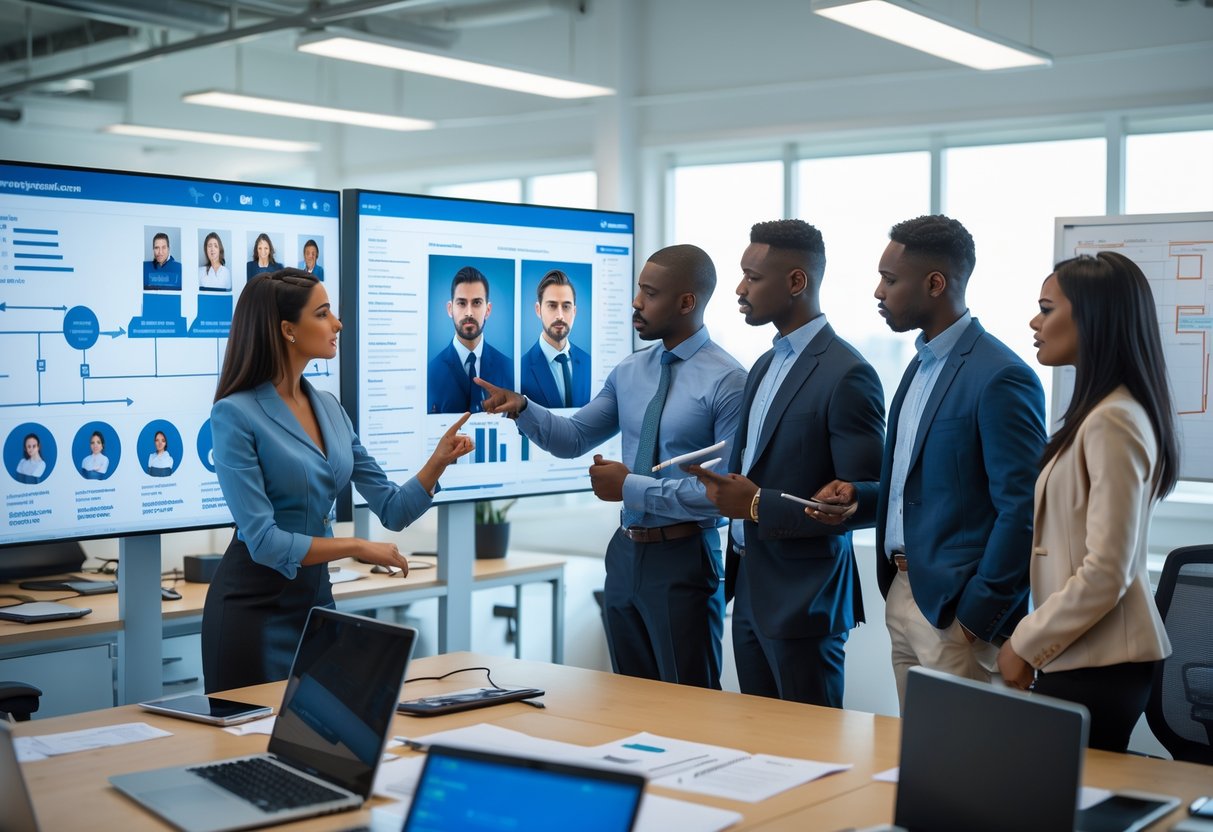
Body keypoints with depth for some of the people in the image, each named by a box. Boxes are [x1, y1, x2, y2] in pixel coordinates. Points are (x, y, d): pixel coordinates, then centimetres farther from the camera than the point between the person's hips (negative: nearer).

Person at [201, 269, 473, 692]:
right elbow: (264, 540, -20)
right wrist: (357, 547, -14)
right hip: (255, 606, -6)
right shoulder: (235, 414, -15)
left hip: (317, 598, 7)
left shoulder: (330, 408, 7)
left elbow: (392, 509, 8)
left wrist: (438, 461, -8)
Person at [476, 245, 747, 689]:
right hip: (626, 552, 7)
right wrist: (521, 408, -7)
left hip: (683, 559, -7)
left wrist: (632, 487, -18)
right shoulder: (629, 371, 7)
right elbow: (574, 437, 11)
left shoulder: (727, 382, -16)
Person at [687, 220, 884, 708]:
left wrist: (760, 504, -21)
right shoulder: (765, 366, 13)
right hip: (751, 594, 8)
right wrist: (727, 489, 1)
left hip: (804, 600, -8)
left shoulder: (847, 375, -15)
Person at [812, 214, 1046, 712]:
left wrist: (978, 615, -17)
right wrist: (858, 495, 4)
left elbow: (1021, 509, -18)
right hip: (902, 591, 9)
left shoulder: (1001, 377, -16)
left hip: (954, 609, -9)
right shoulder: (923, 363, 13)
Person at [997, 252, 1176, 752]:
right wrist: (1034, 639, 13)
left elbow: (1105, 574, -18)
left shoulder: (1112, 423, -16)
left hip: (1095, 669, -9)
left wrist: (1026, 645, -9)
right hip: (1080, 658, 9)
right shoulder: (1096, 415, 13)